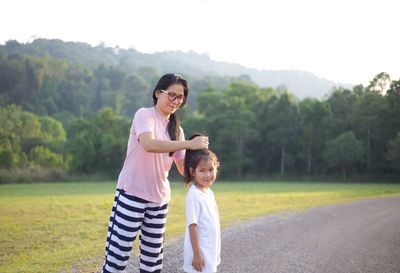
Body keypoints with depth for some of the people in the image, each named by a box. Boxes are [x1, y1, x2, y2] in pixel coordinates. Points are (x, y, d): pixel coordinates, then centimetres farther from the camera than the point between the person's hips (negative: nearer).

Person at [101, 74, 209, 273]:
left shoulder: (176, 129, 12)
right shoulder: (144, 115, -7)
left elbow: (183, 168, 9)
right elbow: (149, 144, -28)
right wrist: (188, 144, -30)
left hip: (159, 198, 6)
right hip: (132, 193, -6)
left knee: (153, 256, 10)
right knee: (118, 253, -4)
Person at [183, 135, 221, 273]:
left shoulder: (209, 192, 8)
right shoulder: (193, 194, -17)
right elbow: (192, 225, -19)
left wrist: (215, 253, 18)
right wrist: (197, 253, -21)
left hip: (210, 250, 9)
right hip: (200, 251, -9)